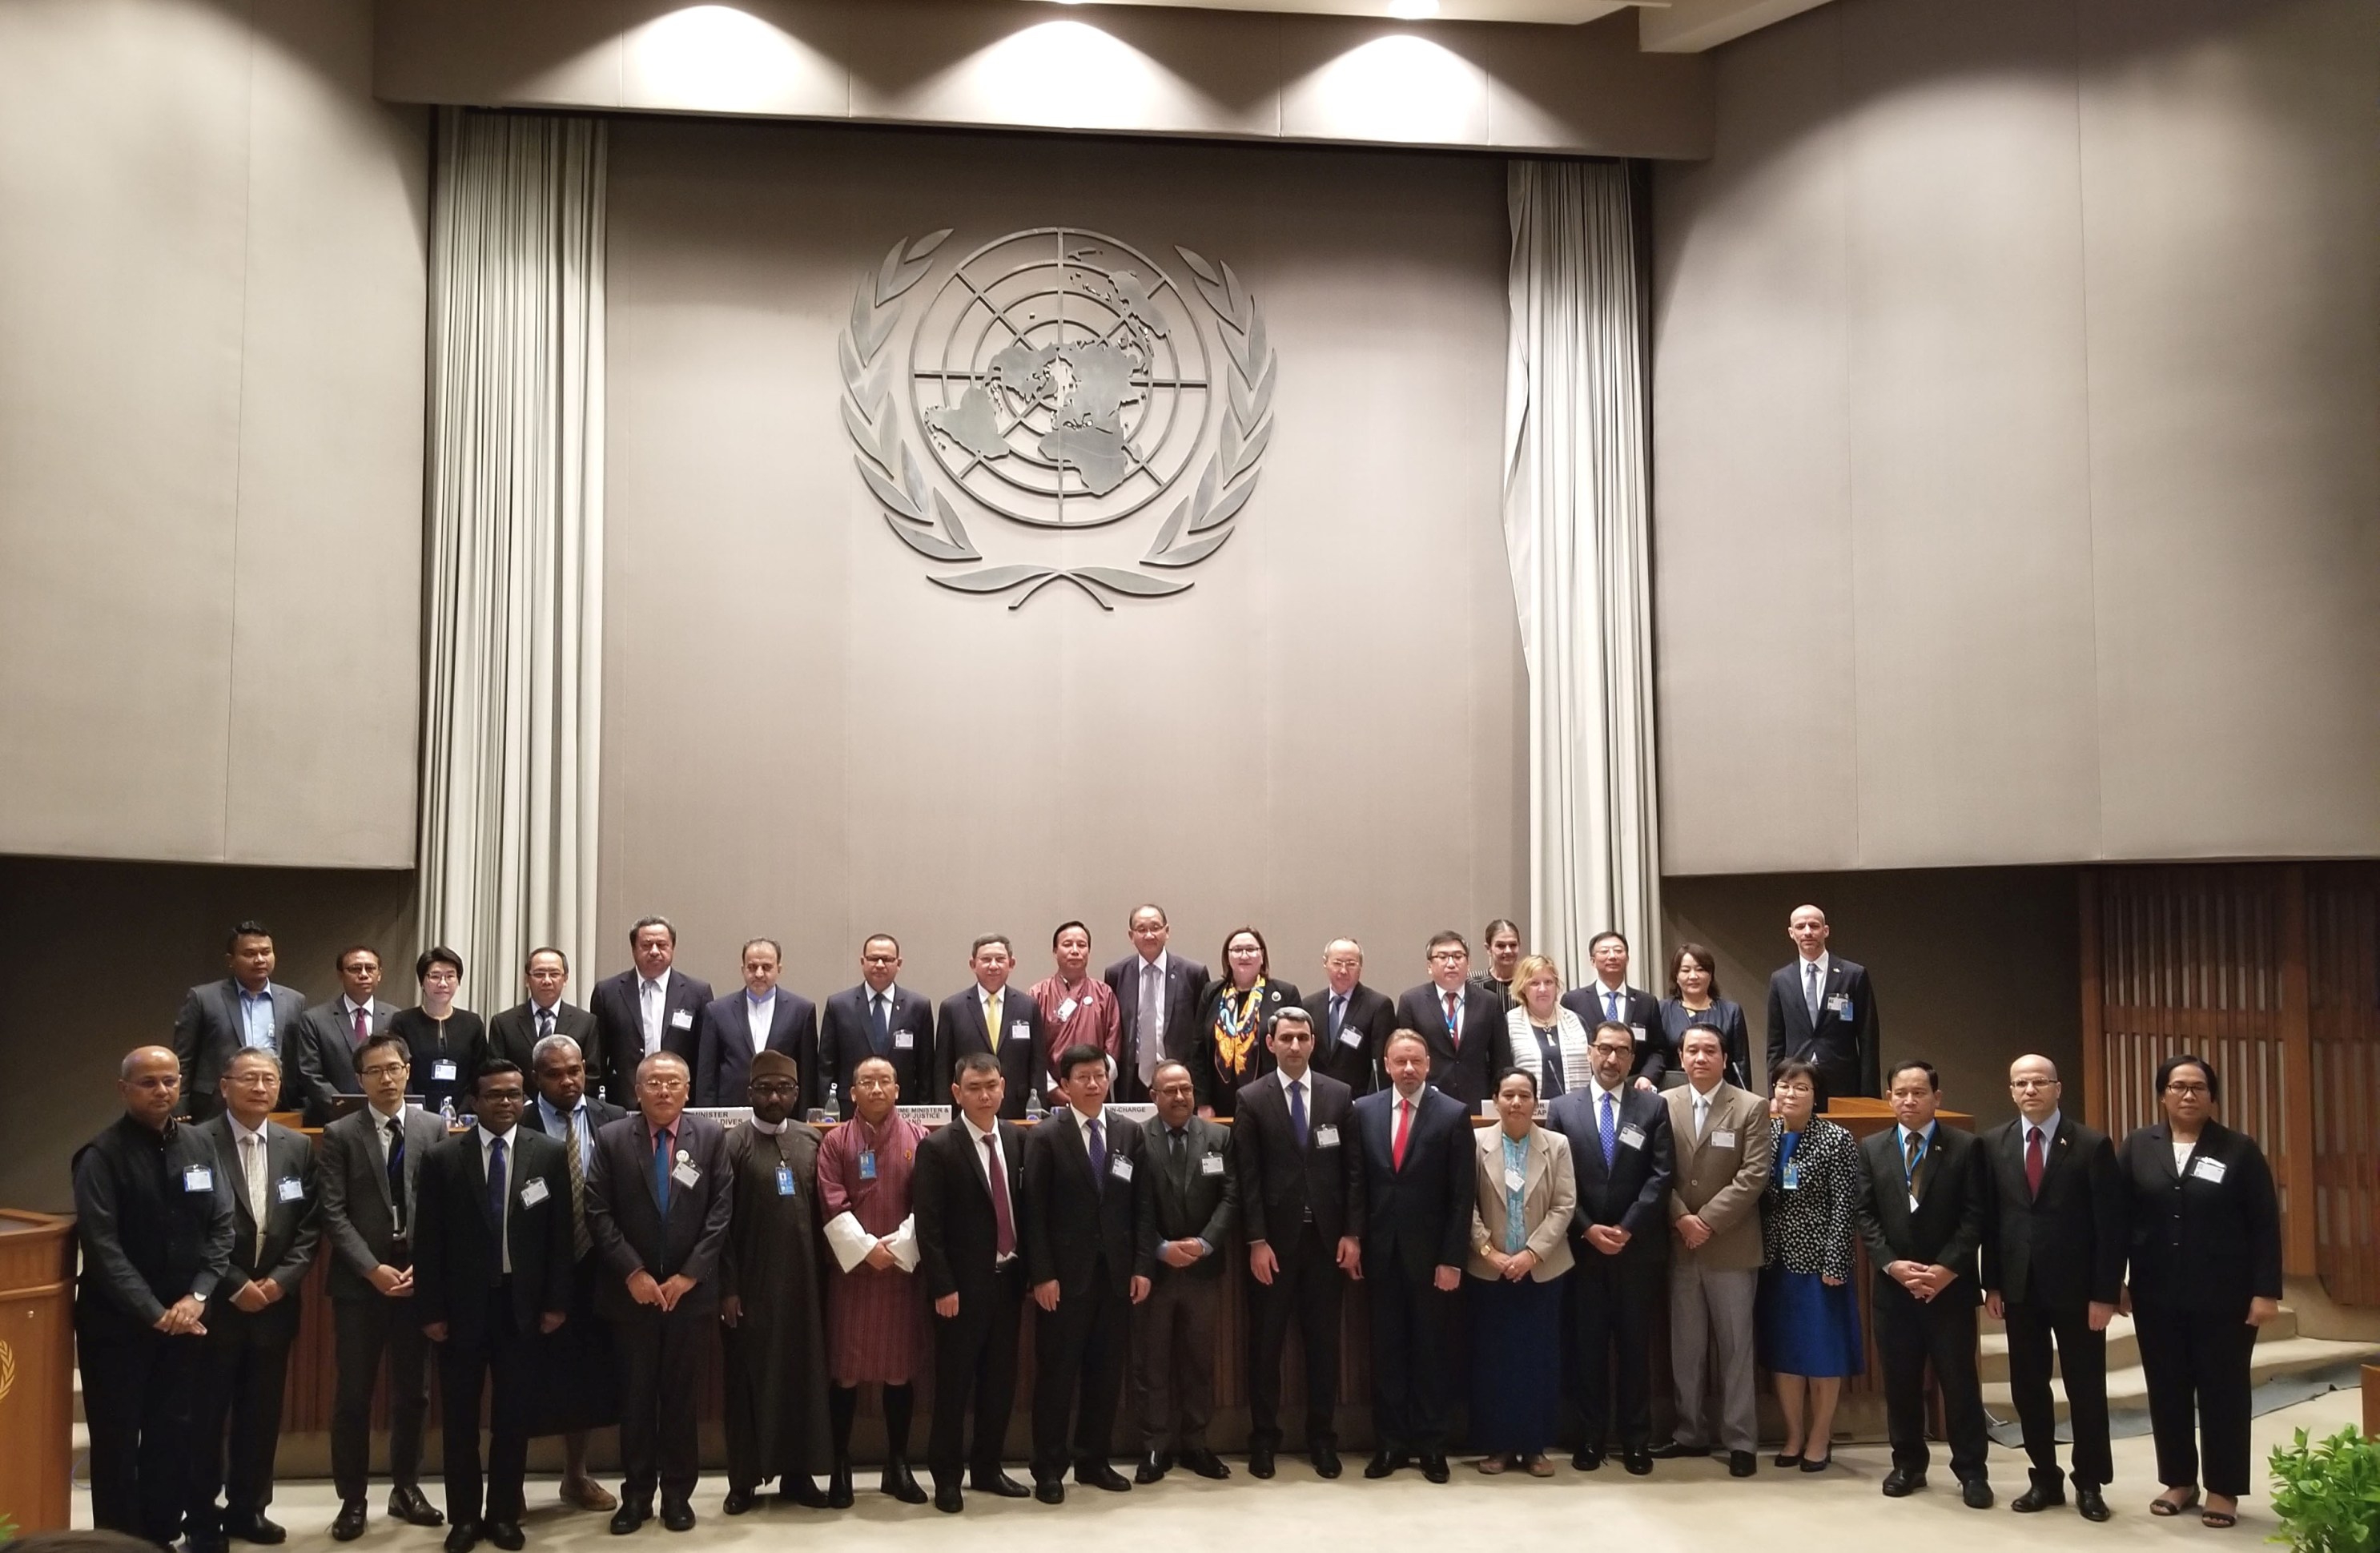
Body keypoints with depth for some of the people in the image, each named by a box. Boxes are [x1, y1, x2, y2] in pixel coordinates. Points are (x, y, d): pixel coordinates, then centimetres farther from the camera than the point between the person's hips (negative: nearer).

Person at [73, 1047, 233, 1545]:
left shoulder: (200, 1147, 5)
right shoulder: (102, 1155, -10)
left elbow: (223, 1227, 4)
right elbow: (102, 1246, -15)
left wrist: (197, 1296, -9)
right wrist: (154, 1312, -16)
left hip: (186, 1317, 4)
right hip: (117, 1322, -4)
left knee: (174, 1435, 10)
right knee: (117, 1442, 4)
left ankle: (161, 1535, 22)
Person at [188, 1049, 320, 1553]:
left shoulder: (298, 1147, 6)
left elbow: (310, 1224, 6)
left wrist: (282, 1279, -7)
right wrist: (234, 1286, -13)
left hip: (276, 1301, 4)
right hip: (216, 1302, -4)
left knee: (262, 1413, 11)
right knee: (207, 1414, 5)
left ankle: (247, 1508, 24)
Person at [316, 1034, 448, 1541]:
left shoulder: (435, 1129, 5)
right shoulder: (340, 1134, 0)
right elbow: (334, 1214, -5)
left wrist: (422, 1267, -8)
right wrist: (374, 1269, -13)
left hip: (418, 1278, 2)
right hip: (359, 1281, -2)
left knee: (413, 1392, 10)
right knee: (354, 1395, 3)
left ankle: (406, 1488, 23)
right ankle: (352, 1499, 13)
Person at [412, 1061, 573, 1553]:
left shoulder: (549, 1154, 0)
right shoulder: (442, 1158, -3)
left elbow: (560, 1233, 1)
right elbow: (428, 1240, -3)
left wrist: (557, 1302, -2)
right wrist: (430, 1309, -6)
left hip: (521, 1304, 1)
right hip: (462, 1304, 0)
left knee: (513, 1415, 9)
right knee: (460, 1416, 9)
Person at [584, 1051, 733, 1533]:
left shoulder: (711, 1136, 0)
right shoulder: (611, 1138, -1)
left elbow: (721, 1210, -4)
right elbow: (598, 1212, -5)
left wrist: (688, 1275, -10)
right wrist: (633, 1273, -12)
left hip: (690, 1290, 0)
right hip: (631, 1290, 0)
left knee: (680, 1393, 8)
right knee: (635, 1395, 7)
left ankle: (678, 1492, 17)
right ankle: (636, 1493, 16)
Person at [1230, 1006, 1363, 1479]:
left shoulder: (1339, 1096, 5)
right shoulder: (1251, 1099, -1)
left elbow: (1353, 1169, 4)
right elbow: (1247, 1176, -4)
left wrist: (1352, 1234, -1)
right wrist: (1257, 1241, -9)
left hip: (1327, 1239, 2)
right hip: (1274, 1240, -1)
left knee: (1324, 1342, 7)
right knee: (1266, 1343, 6)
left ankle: (1322, 1438, 18)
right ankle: (1264, 1438, 16)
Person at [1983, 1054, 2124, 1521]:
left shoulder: (2092, 1145, -7)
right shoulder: (1994, 1144, 3)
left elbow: (2111, 1224, -8)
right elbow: (1990, 1219, 6)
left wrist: (2105, 1294, -11)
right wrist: (1991, 1285, 2)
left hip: (2075, 1289, -3)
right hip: (2019, 1288, 3)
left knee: (2086, 1389, 7)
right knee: (2028, 1388, 9)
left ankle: (2089, 1483, 20)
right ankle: (2045, 1479, 21)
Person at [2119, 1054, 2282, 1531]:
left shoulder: (2239, 1150, -1)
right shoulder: (2138, 1147, 4)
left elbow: (2265, 1225, -3)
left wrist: (2266, 1291, -9)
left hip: (2222, 1295, -2)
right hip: (2157, 1294, 2)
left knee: (2222, 1390, 5)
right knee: (2167, 1389, 8)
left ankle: (2223, 1489, 14)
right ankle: (2179, 1481, 20)